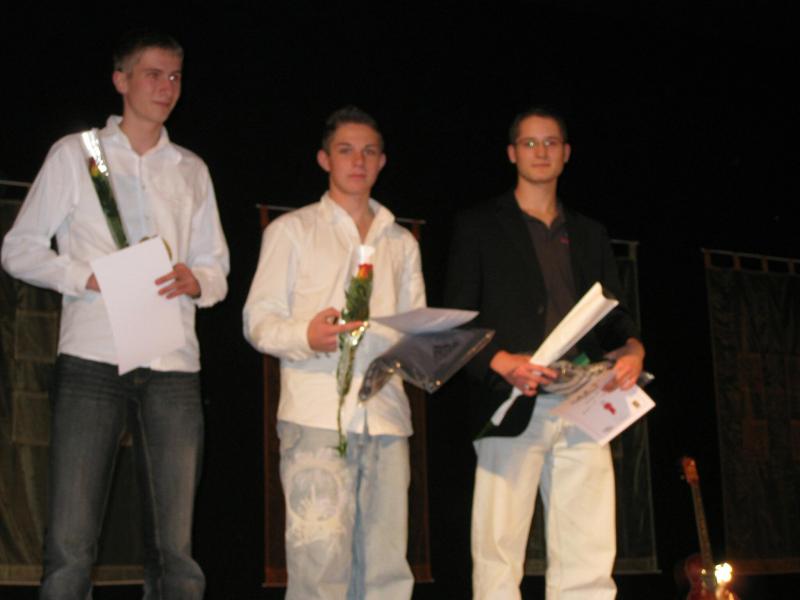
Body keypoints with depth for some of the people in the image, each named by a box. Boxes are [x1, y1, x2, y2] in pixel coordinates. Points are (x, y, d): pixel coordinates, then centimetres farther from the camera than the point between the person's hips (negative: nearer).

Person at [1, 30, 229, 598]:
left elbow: (217, 271, 19)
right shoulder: (75, 153, 11)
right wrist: (88, 277, -8)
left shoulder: (191, 169, 20)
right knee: (71, 544, -8)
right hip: (93, 358, -2)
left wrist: (196, 281, -4)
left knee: (175, 548, 0)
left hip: (174, 365, 3)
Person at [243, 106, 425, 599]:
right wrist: (306, 335, -17)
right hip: (317, 414, -4)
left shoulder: (401, 242, 23)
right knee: (321, 559, -11)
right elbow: (258, 319, 4)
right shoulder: (292, 230, 11)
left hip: (386, 414, 4)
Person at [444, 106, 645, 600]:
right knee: (499, 560, -6)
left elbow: (614, 315, 21)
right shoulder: (480, 225, 10)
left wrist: (632, 347, -3)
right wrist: (501, 362, -15)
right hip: (513, 408, -3)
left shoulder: (590, 235, 23)